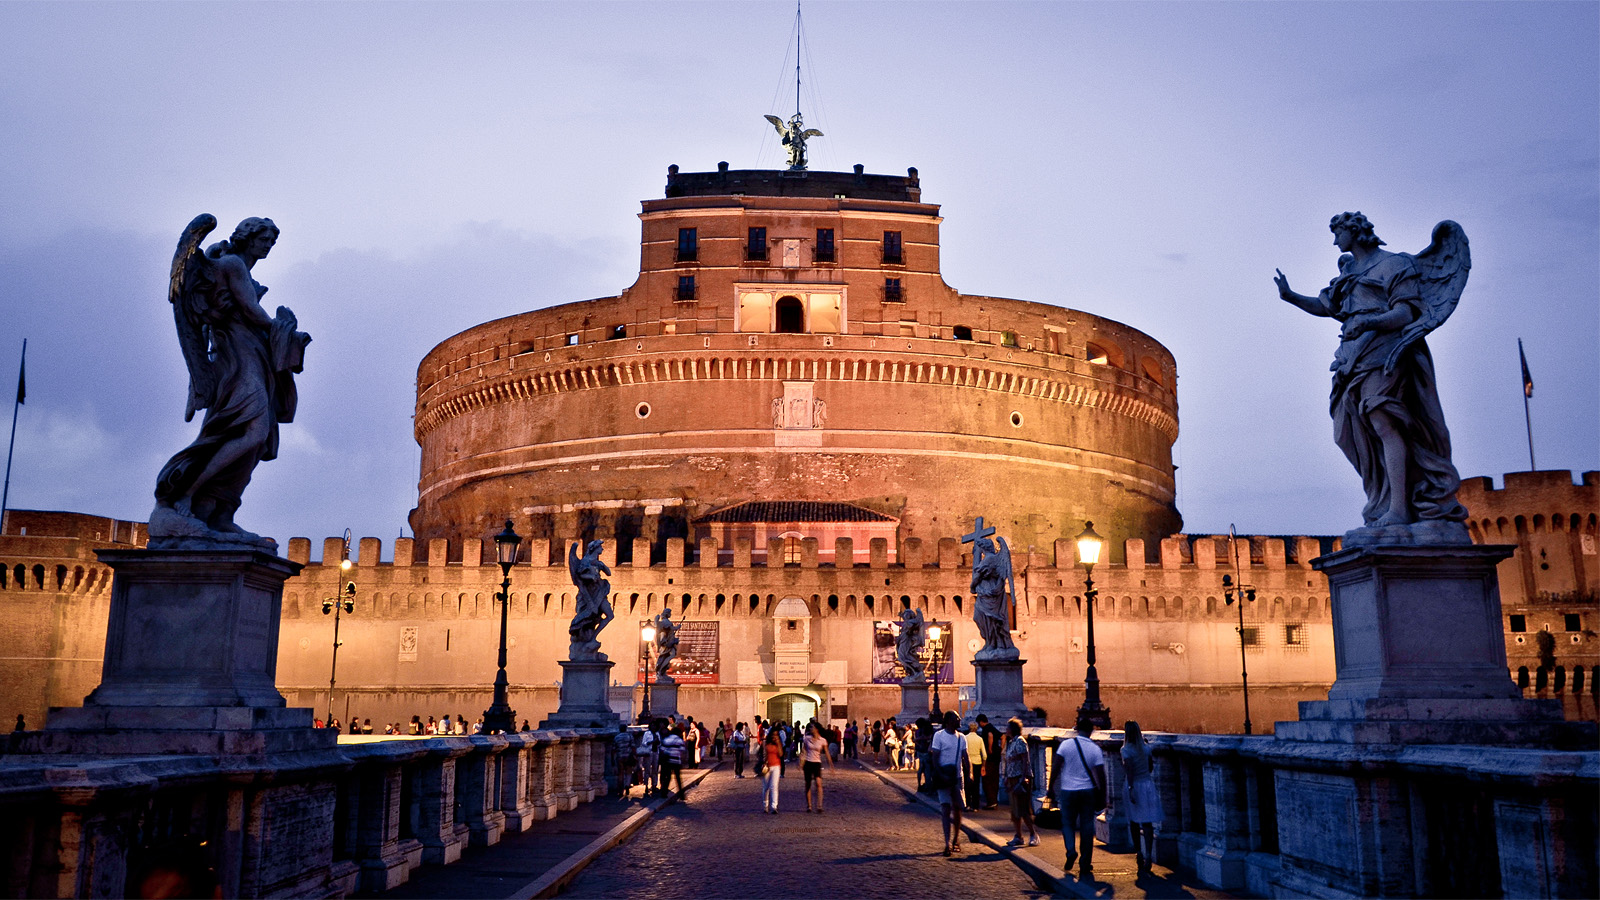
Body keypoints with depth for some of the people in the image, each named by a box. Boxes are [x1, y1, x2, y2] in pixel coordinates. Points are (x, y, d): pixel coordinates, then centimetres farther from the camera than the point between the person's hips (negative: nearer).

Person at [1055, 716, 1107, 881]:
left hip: (1068, 791, -1)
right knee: (1087, 828, 7)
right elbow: (1100, 775, -4)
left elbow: (1056, 768, -7)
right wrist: (1101, 798, 5)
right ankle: (1085, 869, 7)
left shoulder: (1066, 744, -5)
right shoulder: (1095, 749, -3)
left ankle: (1071, 850, -11)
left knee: (1067, 823, 16)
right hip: (1088, 792, 1)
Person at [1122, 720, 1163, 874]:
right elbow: (1150, 767, 11)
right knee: (1147, 823, 0)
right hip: (1148, 784, 3)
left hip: (1135, 786, -3)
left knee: (1134, 822, 12)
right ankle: (1148, 856, -9)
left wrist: (1130, 788, -19)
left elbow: (1129, 770, -18)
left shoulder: (1126, 750, -9)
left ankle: (1138, 853, 19)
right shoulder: (1146, 747, 3)